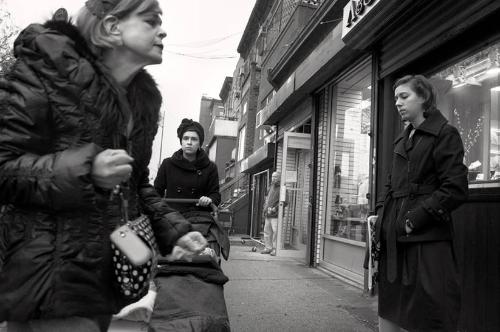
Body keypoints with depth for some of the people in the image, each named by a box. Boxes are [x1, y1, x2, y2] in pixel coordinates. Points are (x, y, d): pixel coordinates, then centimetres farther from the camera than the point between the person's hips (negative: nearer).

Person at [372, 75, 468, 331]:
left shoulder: (445, 134, -3)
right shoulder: (402, 140, 17)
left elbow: (455, 189, -11)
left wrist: (415, 218, -16)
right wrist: (381, 215, 6)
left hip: (427, 236, -7)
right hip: (394, 236, 7)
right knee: (388, 309, 14)